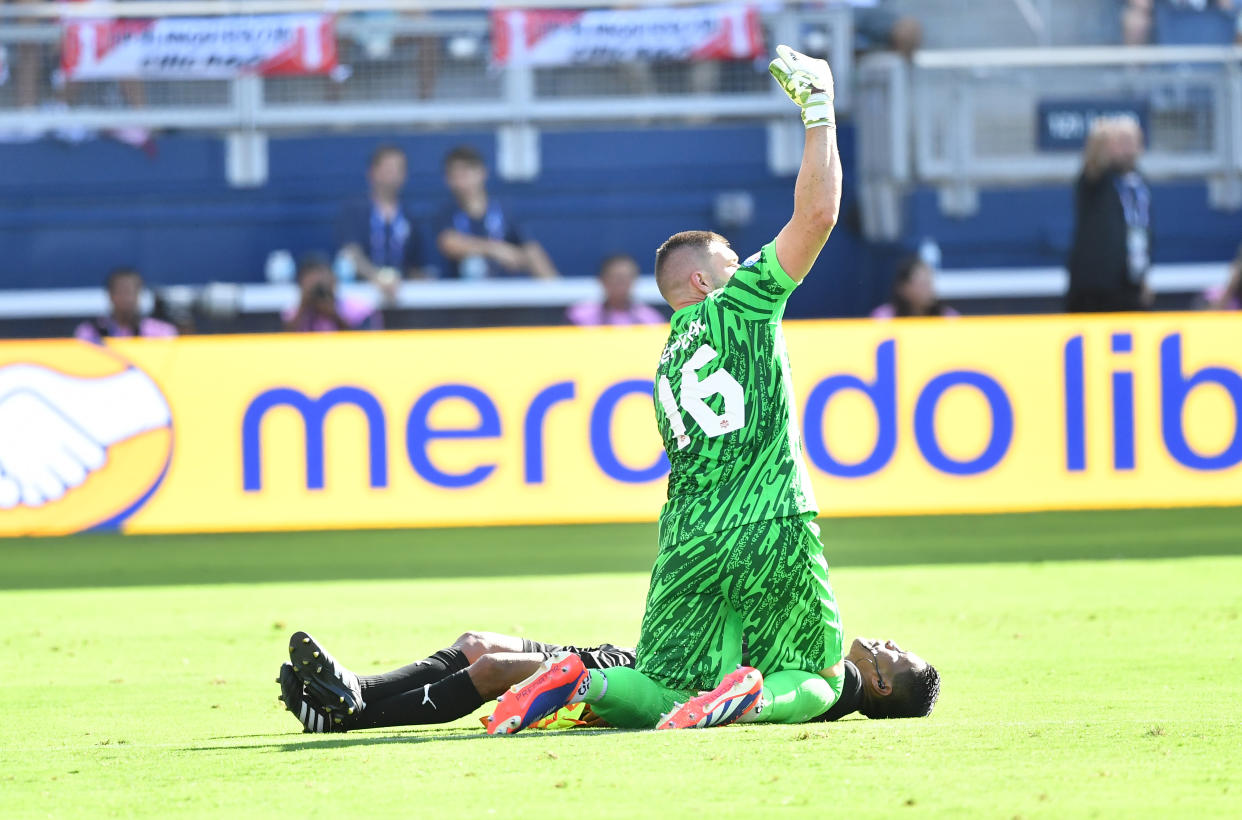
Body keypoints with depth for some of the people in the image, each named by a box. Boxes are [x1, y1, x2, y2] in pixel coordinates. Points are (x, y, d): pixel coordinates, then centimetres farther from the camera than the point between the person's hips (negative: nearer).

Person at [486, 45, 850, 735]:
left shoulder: (667, 363, 23)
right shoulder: (739, 305, 3)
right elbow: (818, 213, -4)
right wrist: (819, 110, 4)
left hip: (690, 543, 5)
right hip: (775, 534, -5)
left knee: (666, 692, 8)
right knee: (820, 683, 8)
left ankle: (579, 681, -22)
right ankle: (751, 694, -25)